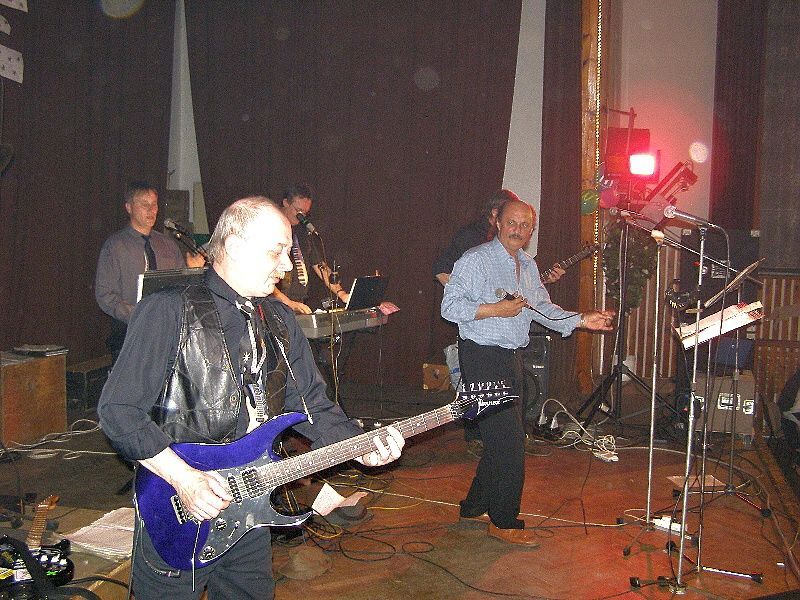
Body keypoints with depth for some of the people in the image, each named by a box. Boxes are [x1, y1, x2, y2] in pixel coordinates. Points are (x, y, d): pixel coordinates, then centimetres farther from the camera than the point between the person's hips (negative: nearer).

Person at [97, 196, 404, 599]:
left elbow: (312, 404, 8)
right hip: (176, 519, -6)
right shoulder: (168, 312, -15)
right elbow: (118, 410, -18)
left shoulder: (280, 321, 6)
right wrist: (184, 478, -23)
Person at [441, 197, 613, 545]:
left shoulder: (528, 266, 15)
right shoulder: (475, 260, -10)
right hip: (482, 357, -8)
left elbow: (543, 309, 13)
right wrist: (495, 309, -20)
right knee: (509, 441, -7)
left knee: (501, 438, 15)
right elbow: (450, 307, -15)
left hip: (510, 358, 9)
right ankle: (504, 522, 7)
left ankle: (476, 506, 30)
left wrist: (581, 320, 1)